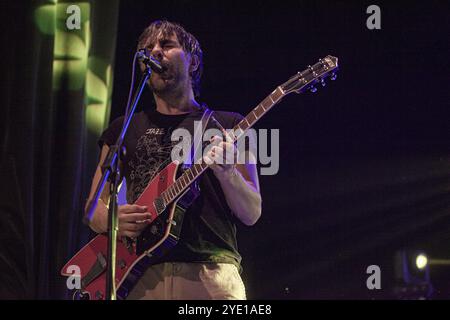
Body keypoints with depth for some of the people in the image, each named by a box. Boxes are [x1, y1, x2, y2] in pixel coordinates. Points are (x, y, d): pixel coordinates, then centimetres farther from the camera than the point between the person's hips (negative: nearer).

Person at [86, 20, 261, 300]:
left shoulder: (229, 126, 12)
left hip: (209, 273, -2)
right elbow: (95, 207, 18)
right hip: (137, 272, 2)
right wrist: (112, 220, -6)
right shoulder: (124, 129, 19)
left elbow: (251, 214, 6)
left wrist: (226, 171, -14)